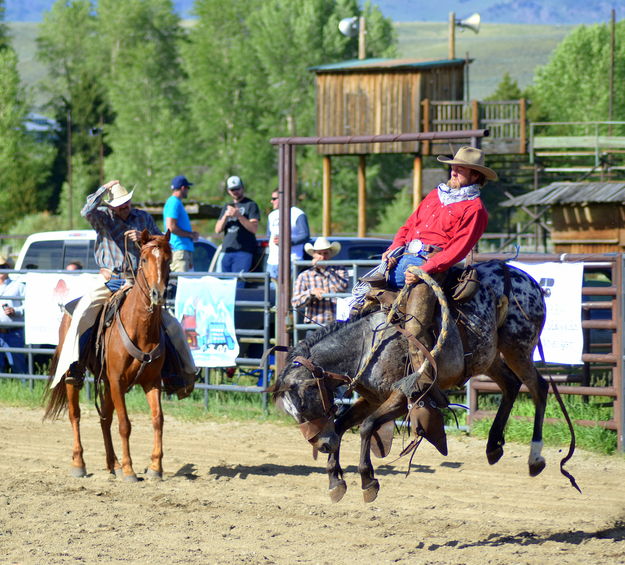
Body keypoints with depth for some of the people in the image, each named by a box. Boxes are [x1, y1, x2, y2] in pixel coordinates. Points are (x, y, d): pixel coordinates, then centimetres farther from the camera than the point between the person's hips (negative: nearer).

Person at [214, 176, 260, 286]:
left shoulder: (250, 205, 3)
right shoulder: (227, 206, 22)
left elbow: (254, 228, -9)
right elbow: (218, 230, 14)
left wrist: (239, 215, -18)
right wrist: (226, 216, -4)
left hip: (243, 252, -6)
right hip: (227, 251, 6)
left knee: (237, 285, -15)